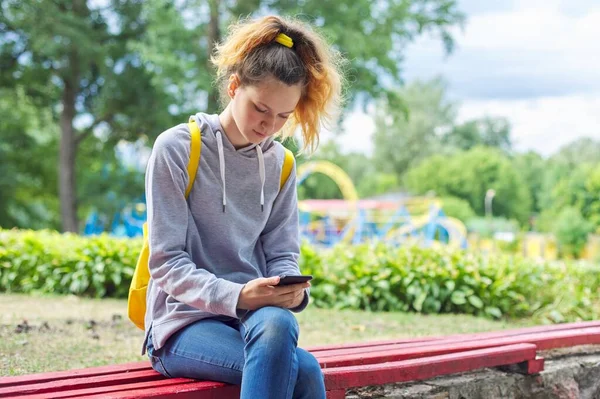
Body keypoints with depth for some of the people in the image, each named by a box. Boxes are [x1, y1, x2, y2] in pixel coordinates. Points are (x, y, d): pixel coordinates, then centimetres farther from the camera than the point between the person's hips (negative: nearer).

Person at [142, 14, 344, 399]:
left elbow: (283, 254, 10)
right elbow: (167, 262, -9)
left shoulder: (279, 164, 9)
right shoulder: (176, 149, -6)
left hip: (257, 316, 4)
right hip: (184, 322, -4)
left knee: (277, 323, -35)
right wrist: (236, 296, -25)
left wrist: (293, 290, -14)